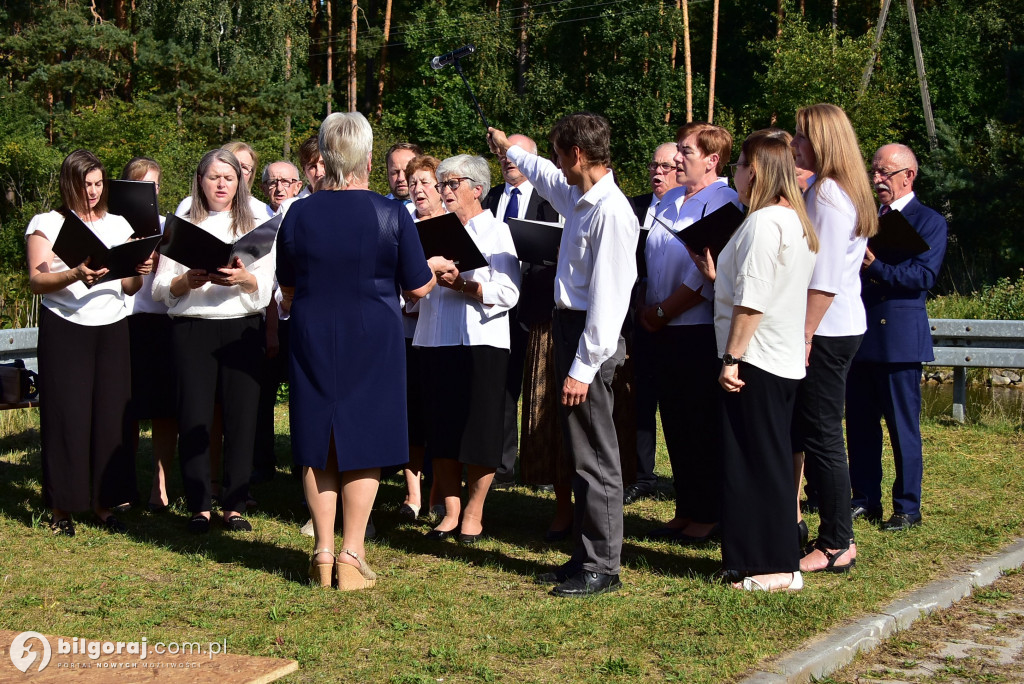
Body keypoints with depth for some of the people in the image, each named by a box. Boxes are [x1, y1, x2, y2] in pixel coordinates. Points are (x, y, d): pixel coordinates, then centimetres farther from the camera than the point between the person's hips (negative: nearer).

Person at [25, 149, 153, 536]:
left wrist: (138, 272, -9)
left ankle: (105, 503, 6)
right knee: (67, 414, -5)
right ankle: (61, 507, 2)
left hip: (112, 329, 3)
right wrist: (75, 275, -25)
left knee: (112, 414, -1)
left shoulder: (118, 225, 14)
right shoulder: (47, 224, 3)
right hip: (64, 330, -3)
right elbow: (36, 281, -8)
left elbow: (130, 288, 14)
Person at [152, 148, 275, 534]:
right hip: (192, 329, 0)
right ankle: (199, 506, 2)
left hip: (242, 328, 0)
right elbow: (161, 288, 7)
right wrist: (188, 281, -13)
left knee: (241, 415, -4)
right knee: (194, 416, -5)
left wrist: (243, 278, -17)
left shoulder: (255, 227, 14)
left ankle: (234, 505, 4)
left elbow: (265, 285, 4)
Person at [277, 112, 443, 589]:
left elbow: (287, 289, 9)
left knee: (318, 451, 9)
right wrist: (436, 266, 20)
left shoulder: (299, 215, -2)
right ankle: (351, 558, 4)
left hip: (313, 344, 2)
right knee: (364, 448, 4)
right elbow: (419, 287, -1)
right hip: (373, 344, -2)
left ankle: (323, 555, 12)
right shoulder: (391, 215, -9)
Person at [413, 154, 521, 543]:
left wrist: (460, 284, -19)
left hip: (480, 342, -5)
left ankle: (473, 513, 9)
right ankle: (451, 511, 12)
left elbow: (507, 293, -10)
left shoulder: (496, 231, 1)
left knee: (479, 430, -1)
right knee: (441, 429, 4)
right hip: (436, 341, 5)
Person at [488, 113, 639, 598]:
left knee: (595, 456, -3)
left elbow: (607, 299, -22)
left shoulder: (611, 212, -19)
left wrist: (582, 369, -21)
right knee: (580, 452, 15)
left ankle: (602, 567, 5)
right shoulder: (578, 197, 9)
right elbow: (547, 178, 35)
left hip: (591, 337, -10)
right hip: (568, 324, 10)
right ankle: (585, 557, 25)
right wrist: (509, 150, 50)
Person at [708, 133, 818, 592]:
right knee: (771, 462, 14)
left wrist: (731, 358, -19)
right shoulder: (795, 221, 14)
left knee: (754, 464, -3)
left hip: (754, 361, -10)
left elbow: (751, 300, -21)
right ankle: (776, 561, 21)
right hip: (784, 361, 10)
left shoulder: (762, 223, -16)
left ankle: (773, 568, 1)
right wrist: (719, 276, 25)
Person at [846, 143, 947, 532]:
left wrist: (874, 267, -23)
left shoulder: (929, 222, -2)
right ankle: (865, 500, 20)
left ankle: (907, 508, 7)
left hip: (899, 337, -6)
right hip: (859, 336, 6)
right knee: (859, 424, 10)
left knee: (903, 428, -1)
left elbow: (923, 276, -14)